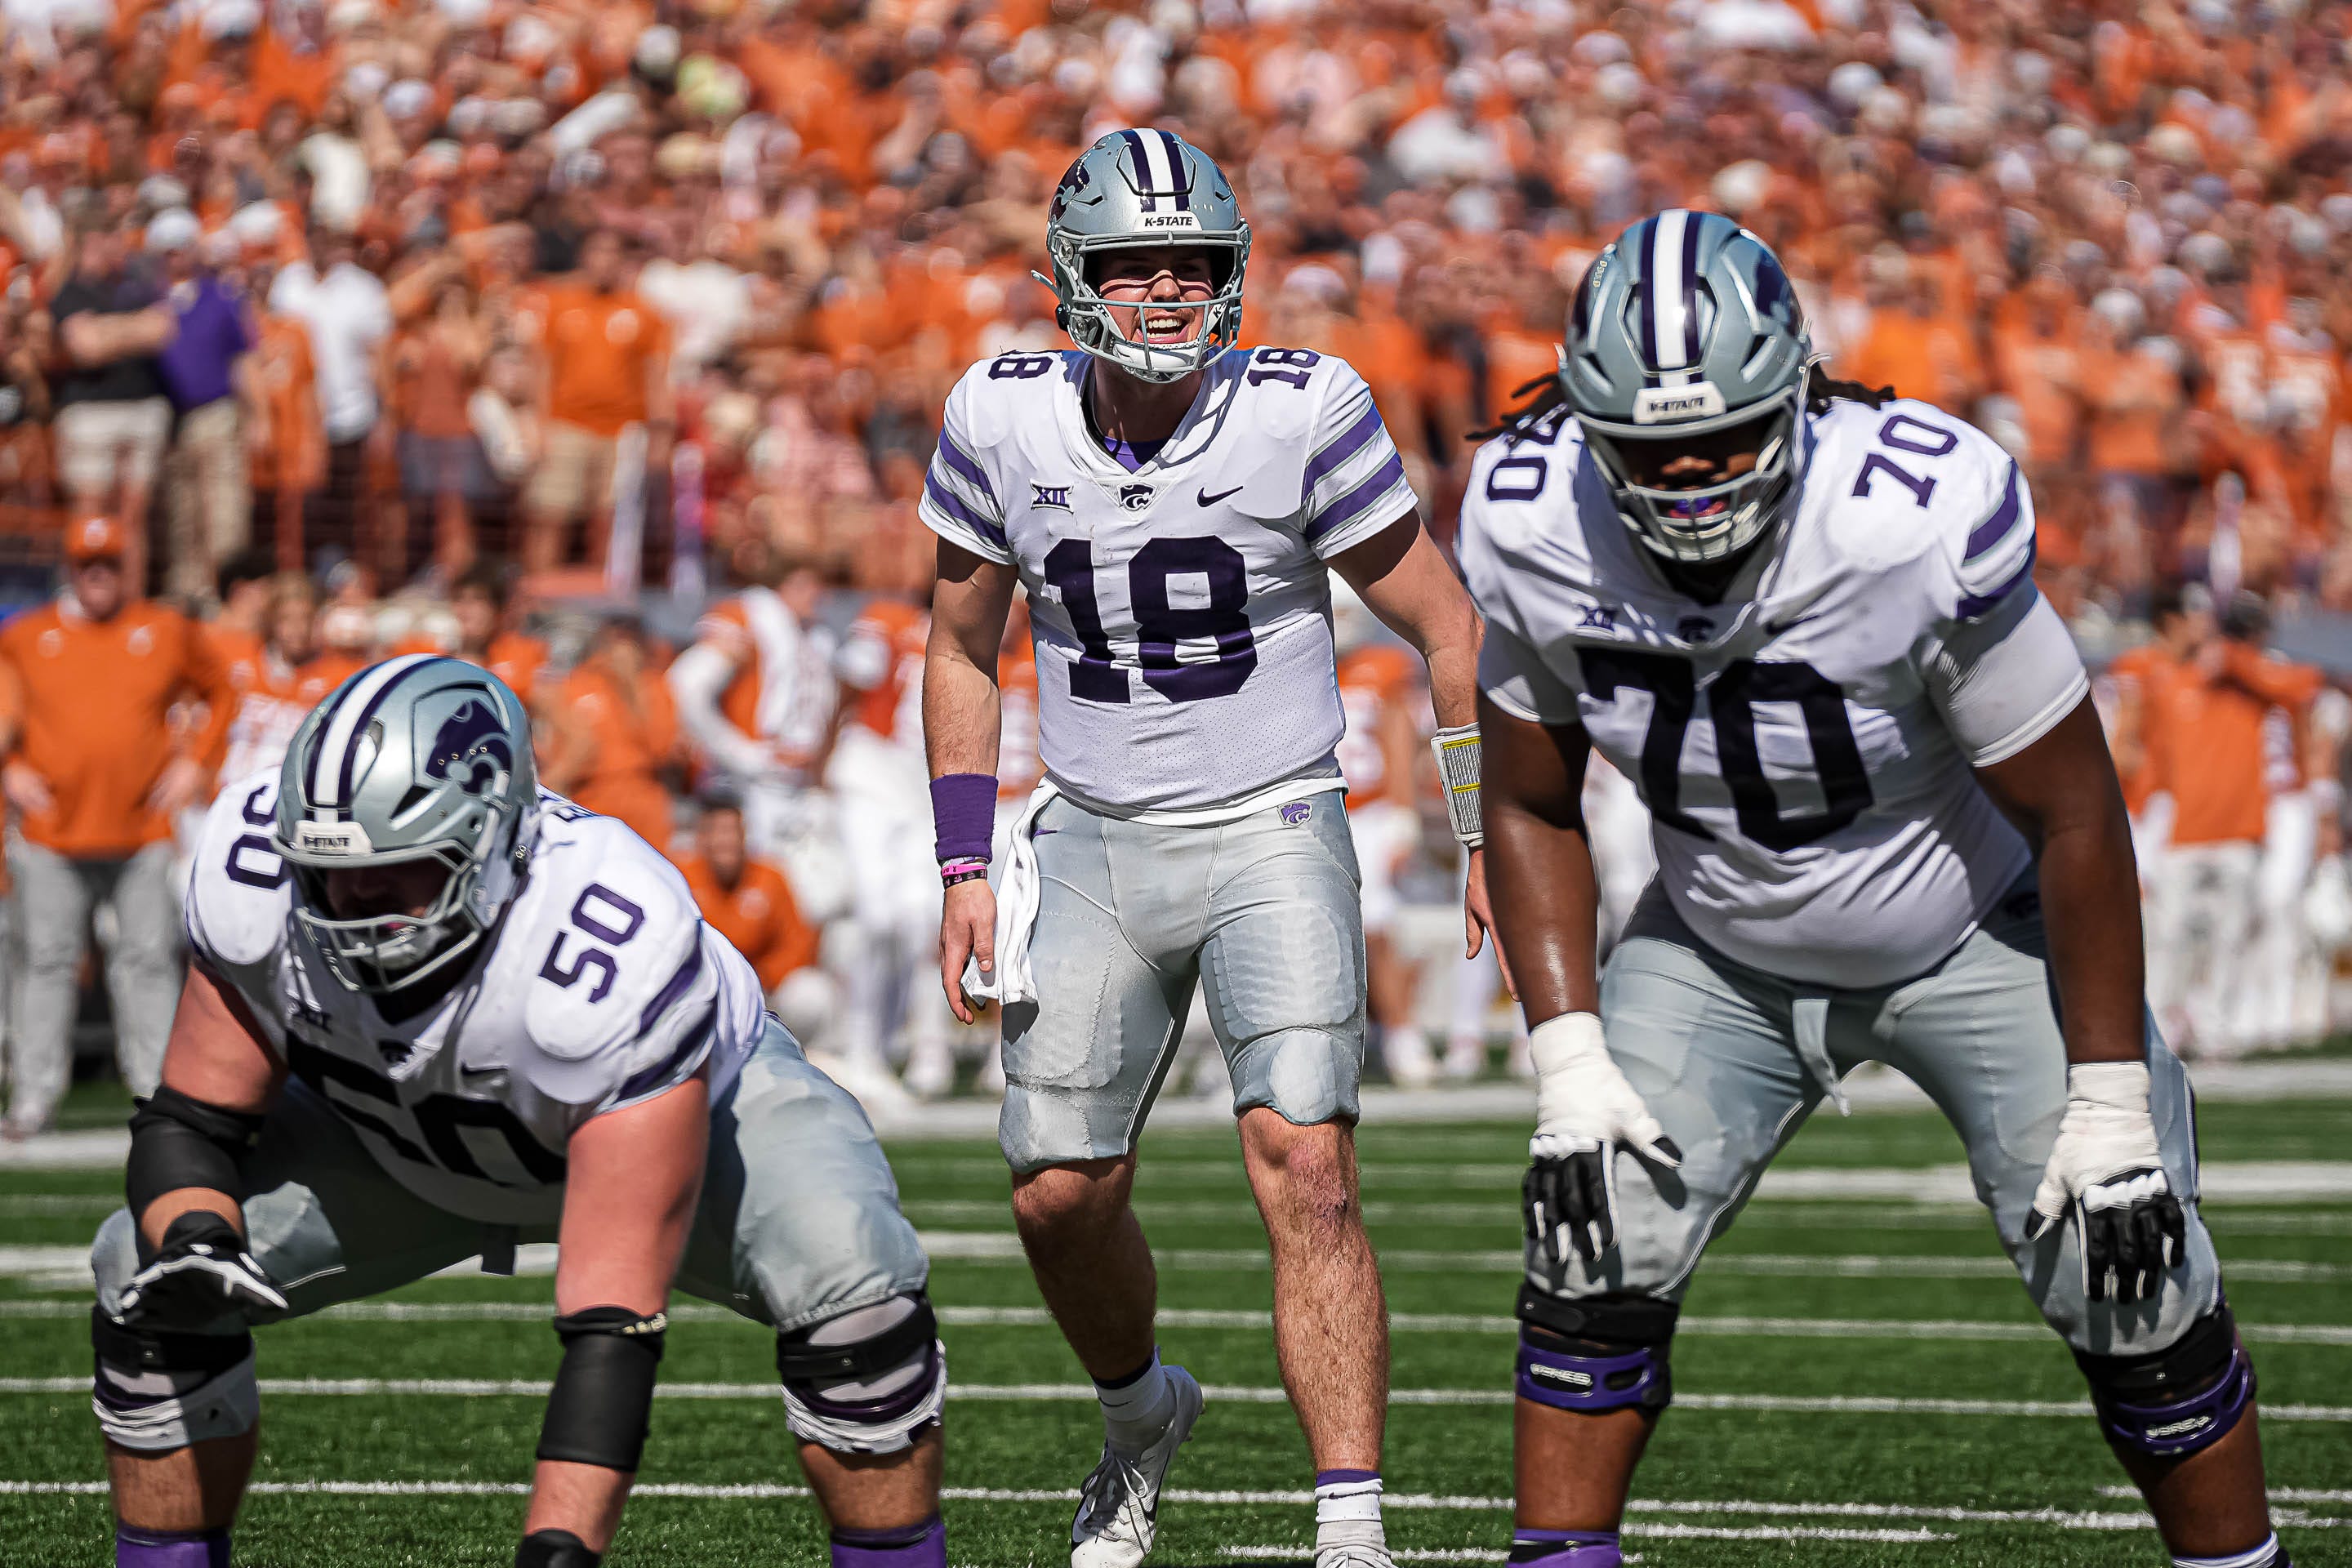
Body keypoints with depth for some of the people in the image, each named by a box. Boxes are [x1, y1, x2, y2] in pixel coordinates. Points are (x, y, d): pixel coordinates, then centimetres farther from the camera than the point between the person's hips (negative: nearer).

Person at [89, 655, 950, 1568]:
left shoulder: (615, 953, -44)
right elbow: (191, 1122, -16)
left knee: (852, 1285, -32)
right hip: (403, 1136, 4)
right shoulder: (257, 874, -32)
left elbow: (612, 1313, -45)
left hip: (687, 1103, -4)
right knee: (150, 1276, -13)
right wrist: (192, 1243, -40)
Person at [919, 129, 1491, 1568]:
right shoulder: (1006, 423, -4)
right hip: (1094, 844, 3)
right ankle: (1144, 1416, 35)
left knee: (1306, 1166, -18)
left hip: (1271, 835, -3)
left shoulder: (1299, 414, -13)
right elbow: (961, 651, 11)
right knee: (1062, 1193, 3)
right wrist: (968, 869, 6)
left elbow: (1447, 629, -3)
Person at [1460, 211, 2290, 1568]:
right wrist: (1569, 1067, -14)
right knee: (1599, 1260, -12)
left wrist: (2108, 1107, -19)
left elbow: (2073, 814, -23)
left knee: (2132, 1289, -7)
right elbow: (1532, 806, -5)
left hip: (1976, 934, -3)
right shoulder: (1537, 528, -22)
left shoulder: (1922, 523, -35)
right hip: (1724, 952, 3)